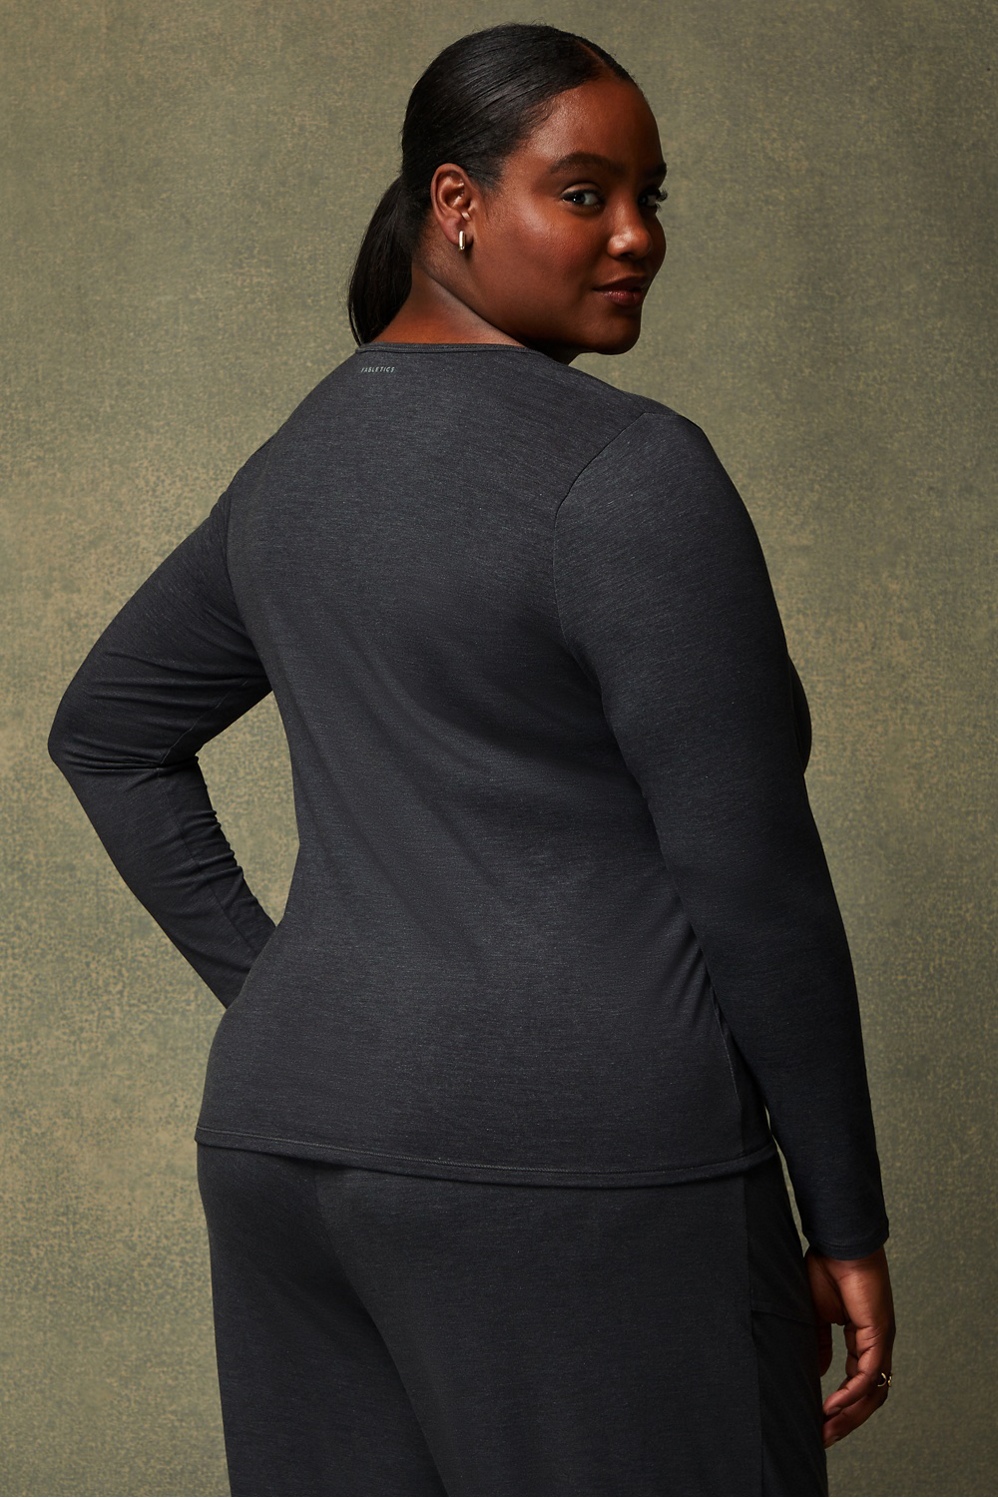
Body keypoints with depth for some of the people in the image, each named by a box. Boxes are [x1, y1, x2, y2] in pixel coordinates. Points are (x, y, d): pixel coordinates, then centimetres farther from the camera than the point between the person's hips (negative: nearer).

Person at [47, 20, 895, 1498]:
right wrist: (847, 1225, -4)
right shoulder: (628, 470, -12)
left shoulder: (304, 458, 13)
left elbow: (105, 731, 23)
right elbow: (753, 879, -13)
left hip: (288, 1138, 8)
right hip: (576, 1166, -8)